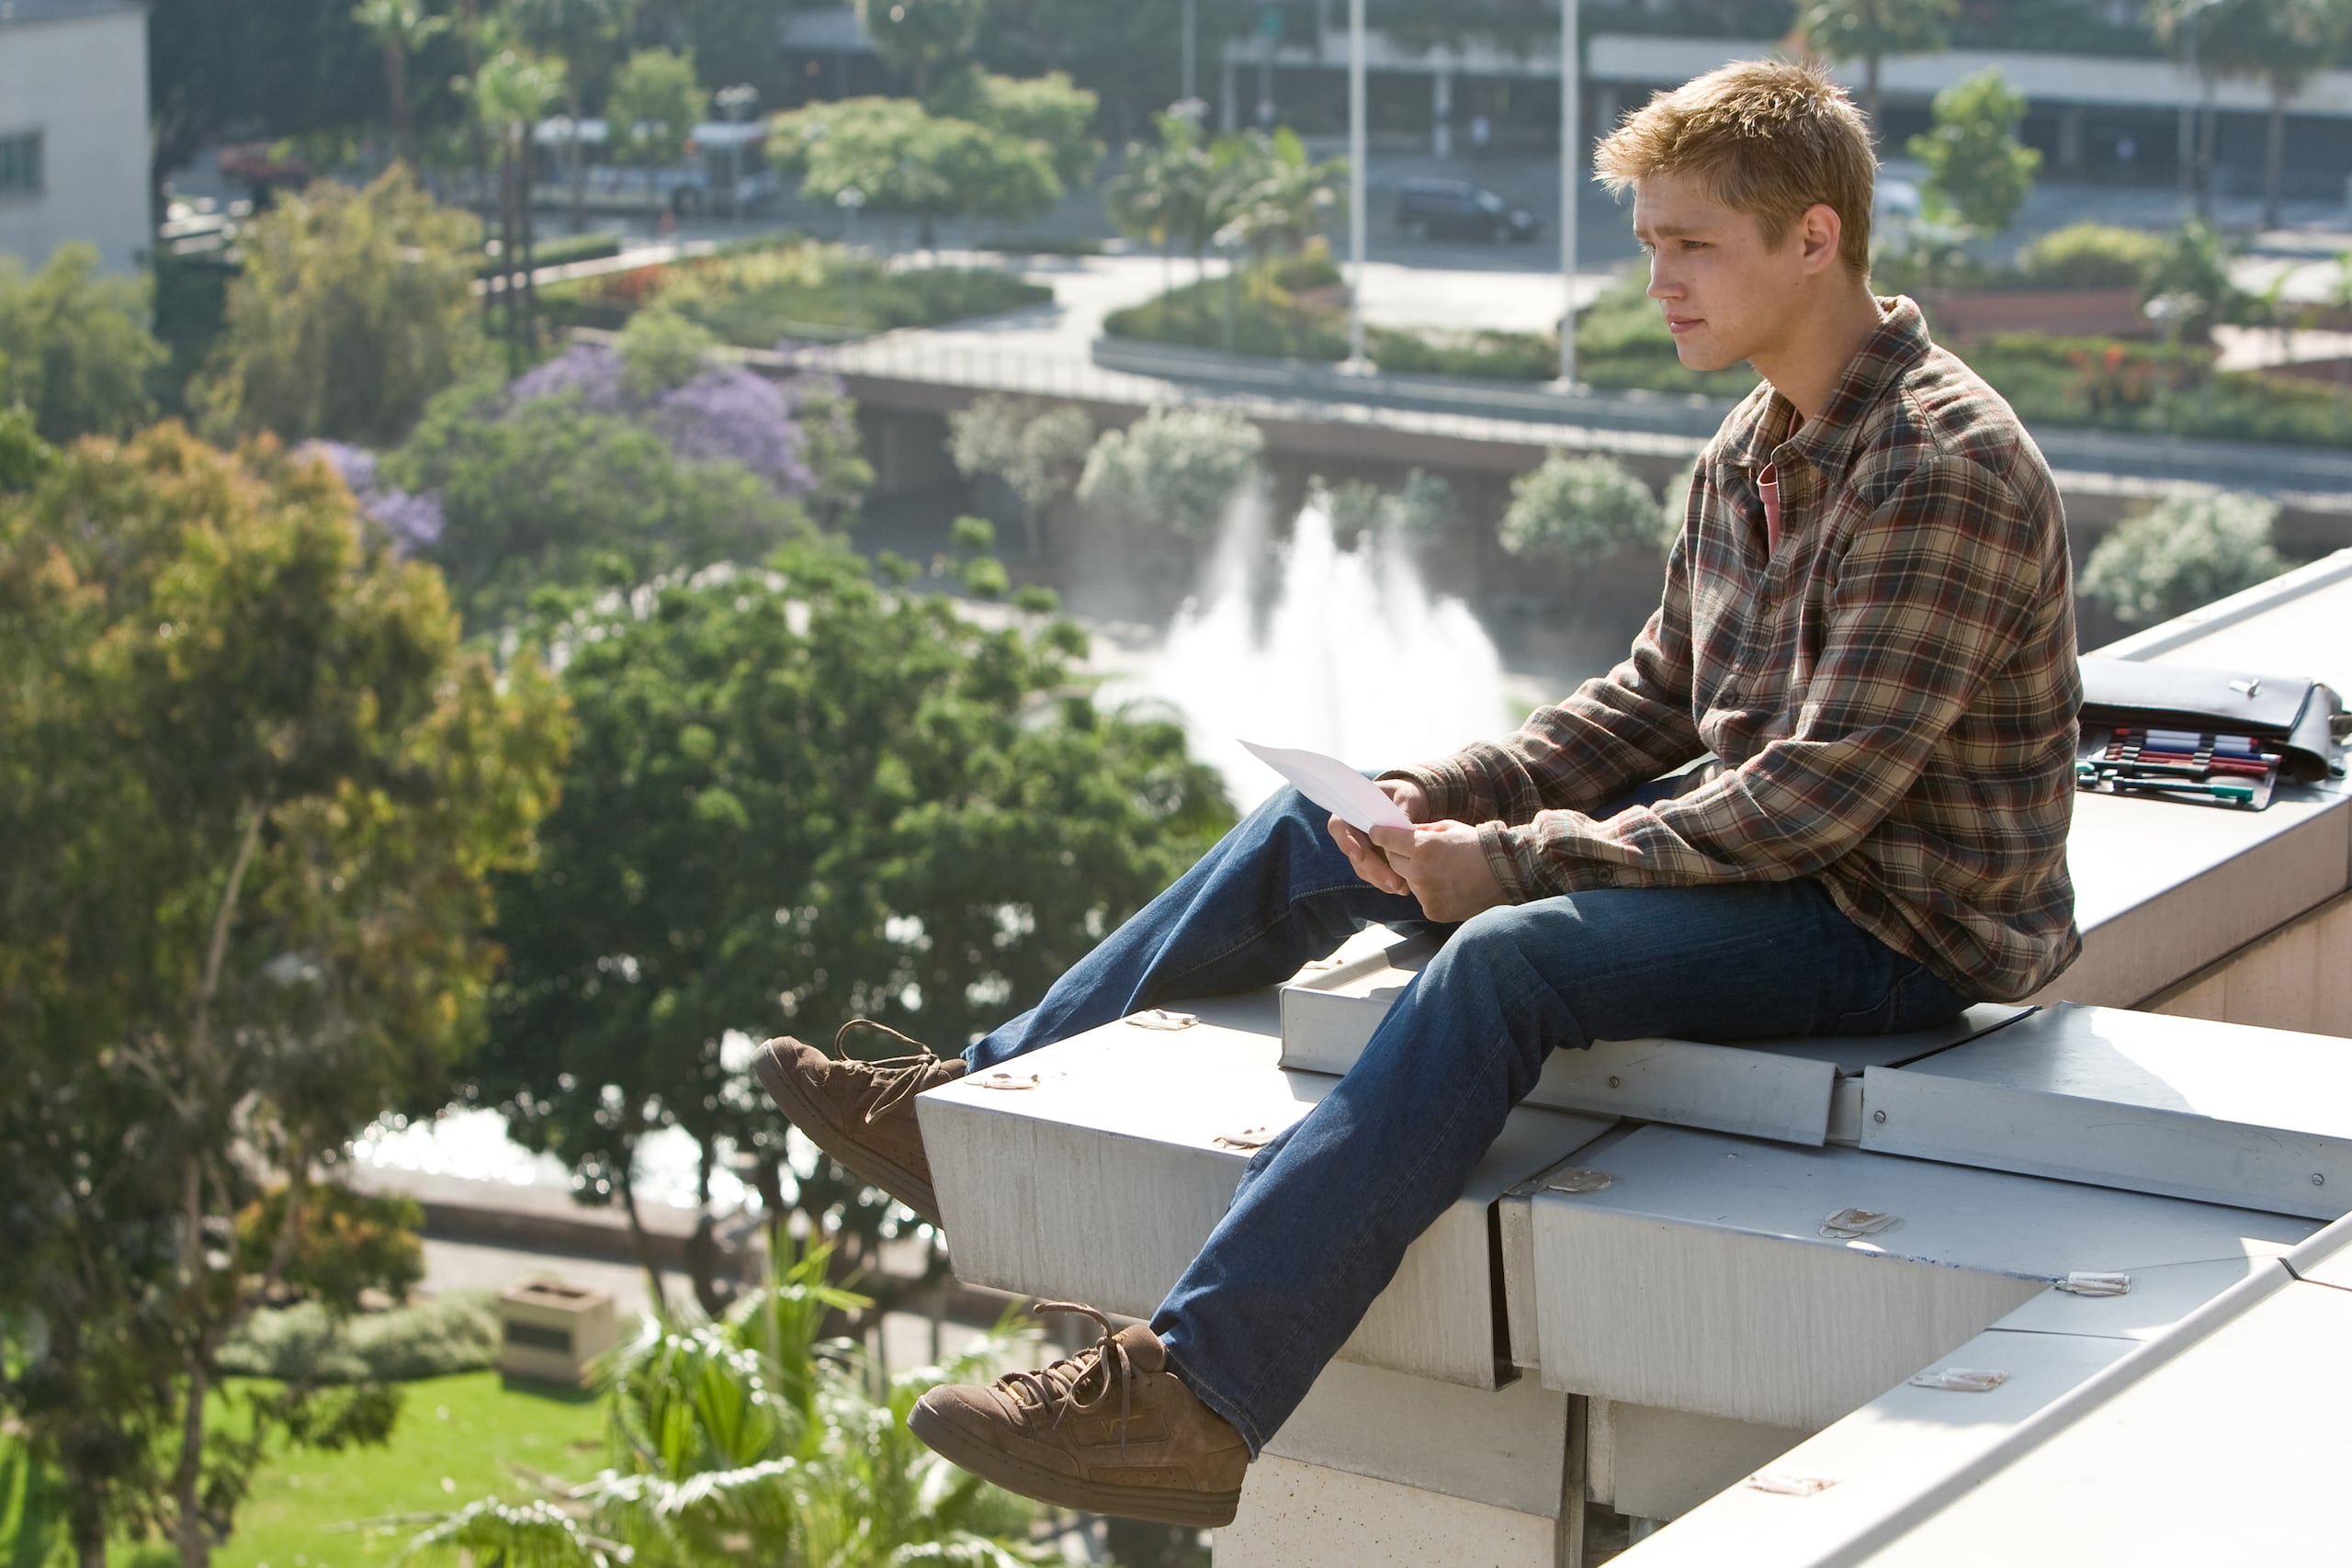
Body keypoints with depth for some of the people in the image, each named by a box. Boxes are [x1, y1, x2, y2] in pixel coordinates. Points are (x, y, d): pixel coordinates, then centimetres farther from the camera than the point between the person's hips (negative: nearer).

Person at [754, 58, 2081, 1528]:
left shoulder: (1947, 469, -21)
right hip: (1756, 847, 10)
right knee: (1313, 831, 9)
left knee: (1510, 957, -35)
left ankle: (1199, 1395, -38)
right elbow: (1657, 701, 14)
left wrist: (1515, 861, -24)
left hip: (1902, 919, -10)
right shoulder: (1755, 447, 9)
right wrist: (1444, 797, -2)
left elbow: (1823, 793, -26)